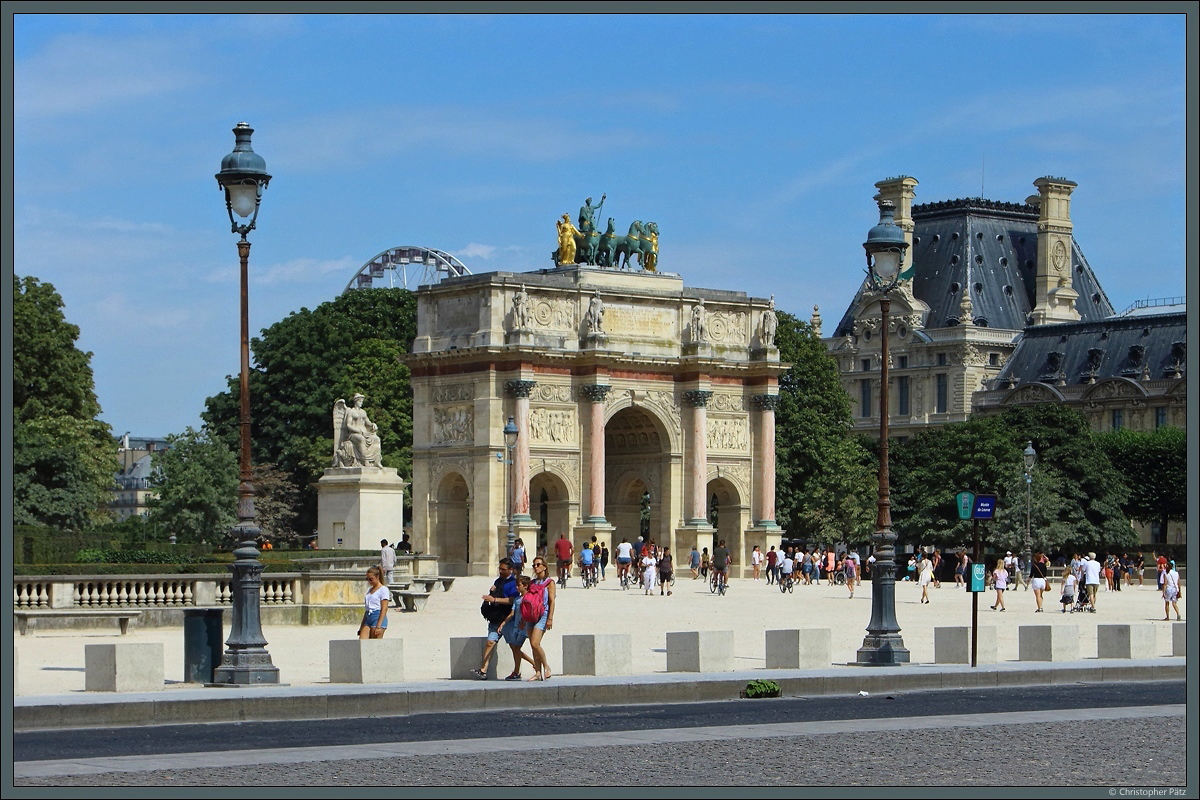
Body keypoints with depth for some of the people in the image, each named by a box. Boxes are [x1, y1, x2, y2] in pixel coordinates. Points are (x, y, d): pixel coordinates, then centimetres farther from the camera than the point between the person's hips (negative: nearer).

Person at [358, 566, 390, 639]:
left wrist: (378, 626, -18)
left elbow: (384, 609, -11)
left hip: (378, 617, -7)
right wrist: (361, 627, 19)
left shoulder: (383, 589, -4)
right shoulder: (369, 590, 19)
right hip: (368, 618, 7)